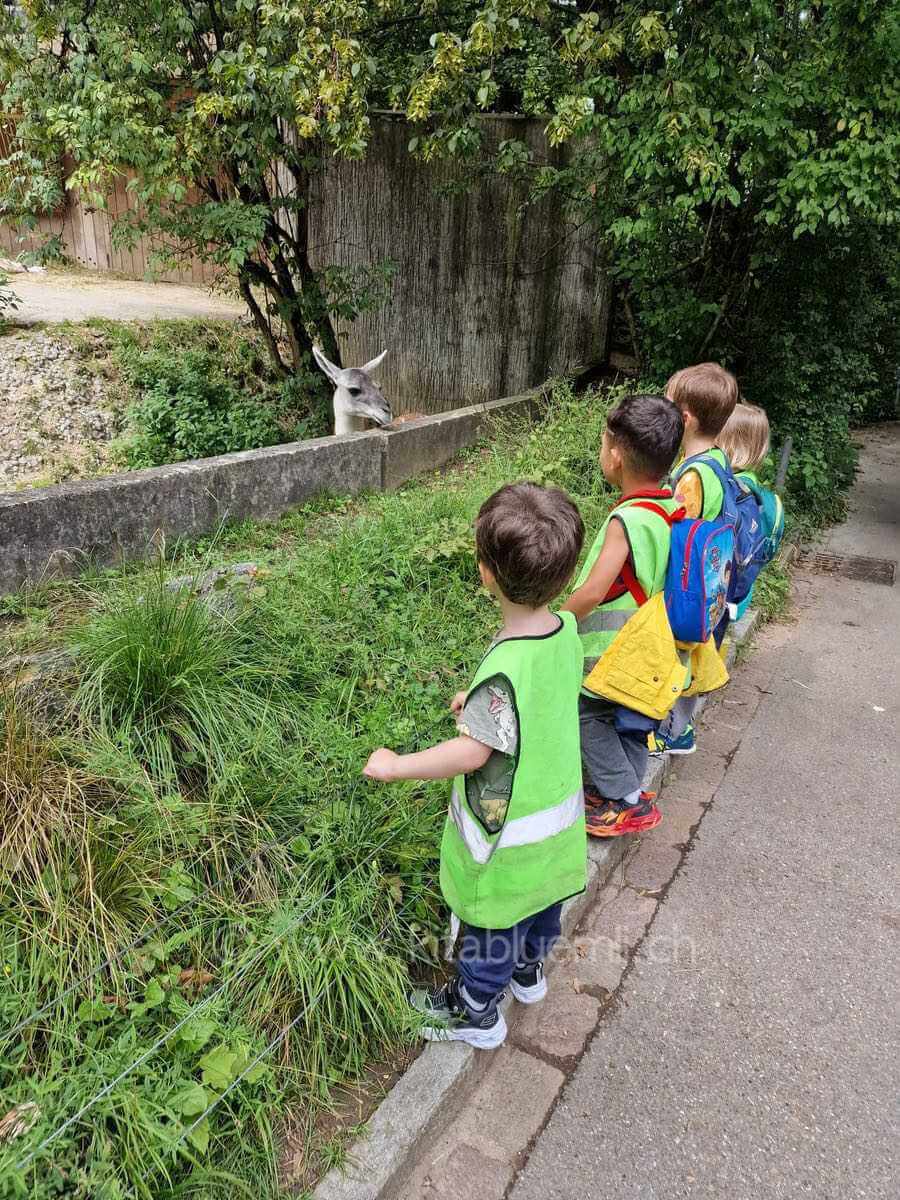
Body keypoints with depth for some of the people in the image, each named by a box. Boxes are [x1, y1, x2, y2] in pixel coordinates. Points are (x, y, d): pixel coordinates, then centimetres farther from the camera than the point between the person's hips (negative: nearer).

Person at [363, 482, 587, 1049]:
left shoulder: (506, 667, -36)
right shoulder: (567, 630, -12)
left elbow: (473, 751, -30)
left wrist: (394, 766, -19)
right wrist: (481, 703, 14)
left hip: (509, 833, -8)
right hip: (558, 815, 8)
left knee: (492, 922, 16)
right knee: (542, 900, 30)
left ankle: (476, 1013, 39)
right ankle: (530, 970, 57)